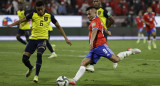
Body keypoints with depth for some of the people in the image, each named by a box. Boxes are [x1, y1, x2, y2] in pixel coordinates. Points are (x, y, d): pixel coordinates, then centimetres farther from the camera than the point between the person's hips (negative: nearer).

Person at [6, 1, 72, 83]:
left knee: (39, 54, -30)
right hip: (33, 38, 2)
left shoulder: (49, 16, 0)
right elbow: (21, 20, -1)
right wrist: (11, 25, -16)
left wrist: (65, 38, 5)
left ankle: (36, 75, -18)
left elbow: (58, 26, 8)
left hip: (43, 39, -2)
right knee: (24, 58, -3)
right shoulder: (33, 15, 0)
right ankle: (31, 68, 33)